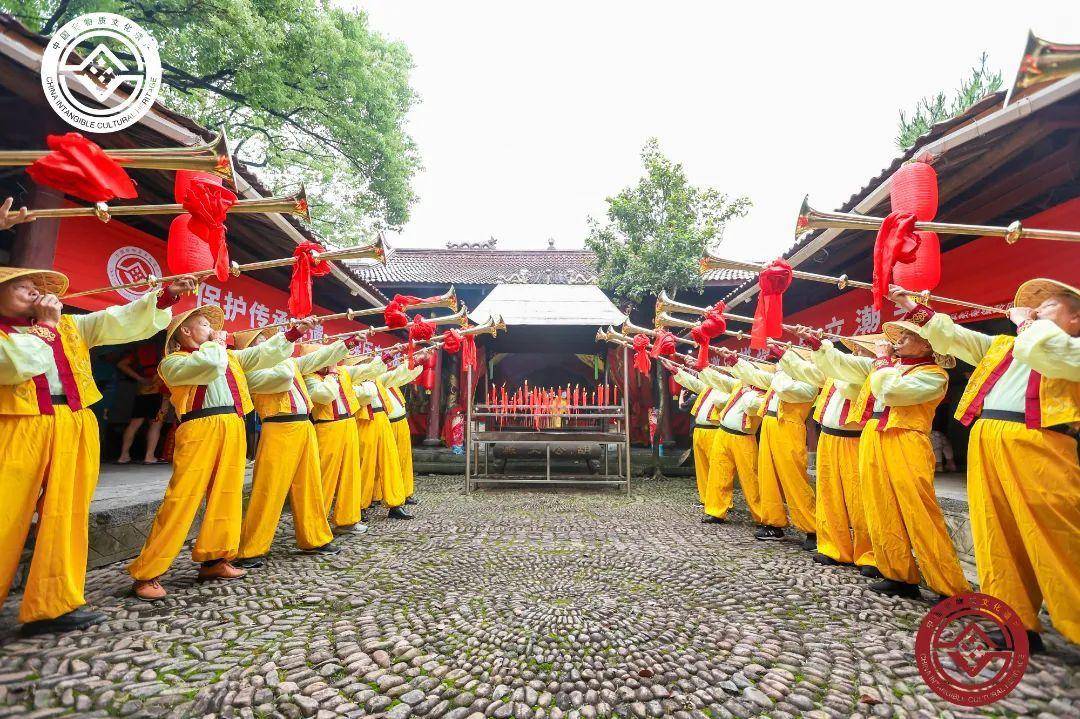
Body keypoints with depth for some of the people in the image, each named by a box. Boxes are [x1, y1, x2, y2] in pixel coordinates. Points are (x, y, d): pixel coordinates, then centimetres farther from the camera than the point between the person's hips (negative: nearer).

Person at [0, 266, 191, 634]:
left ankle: (53, 604, 8)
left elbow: (119, 322, 10)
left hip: (75, 429, 4)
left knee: (65, 515, 2)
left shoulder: (70, 326, 19)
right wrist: (44, 324, -2)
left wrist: (166, 296, -2)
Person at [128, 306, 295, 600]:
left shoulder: (230, 356, 23)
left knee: (226, 496, 8)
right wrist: (216, 343, 3)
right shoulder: (173, 361, 4)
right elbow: (208, 365, -15)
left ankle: (213, 559, 19)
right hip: (199, 430, -6)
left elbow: (263, 354, 20)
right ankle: (145, 573, 1)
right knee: (182, 499, -8)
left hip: (234, 429, 6)